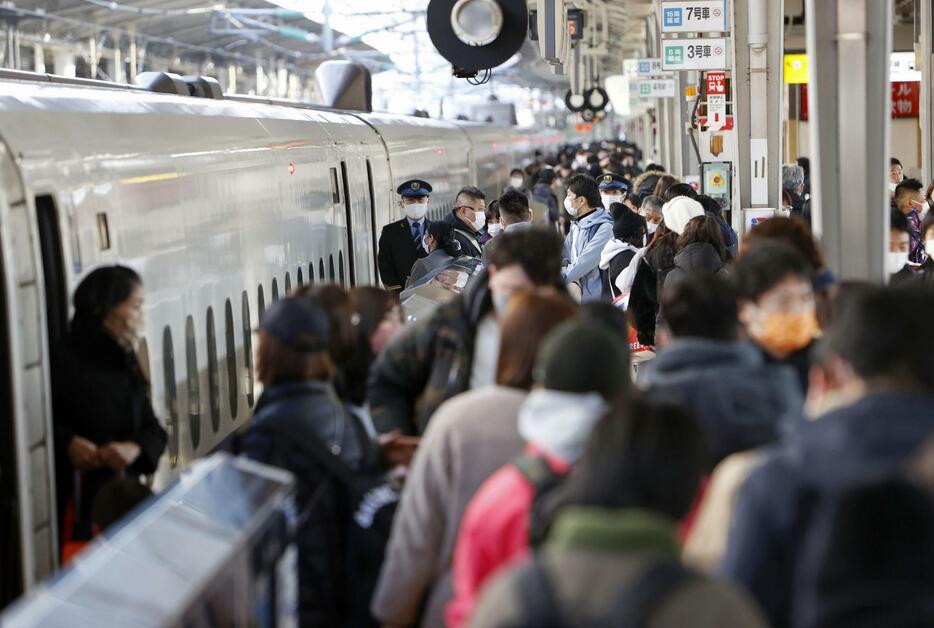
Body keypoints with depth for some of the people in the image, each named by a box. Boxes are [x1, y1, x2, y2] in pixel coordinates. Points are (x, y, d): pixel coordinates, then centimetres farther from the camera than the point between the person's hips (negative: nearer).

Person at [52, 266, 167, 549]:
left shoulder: (126, 363, 11)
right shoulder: (62, 362, -11)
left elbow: (153, 430, 8)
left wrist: (135, 448, -13)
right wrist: (67, 443, -28)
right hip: (75, 504, -6)